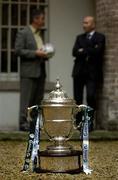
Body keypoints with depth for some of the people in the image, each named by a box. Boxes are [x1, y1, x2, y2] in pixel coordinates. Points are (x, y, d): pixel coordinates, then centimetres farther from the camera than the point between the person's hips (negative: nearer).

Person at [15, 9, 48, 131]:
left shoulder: (39, 34, 18)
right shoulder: (23, 33, -5)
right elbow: (18, 50, -12)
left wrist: (45, 55, 6)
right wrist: (35, 53, -17)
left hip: (40, 71, 8)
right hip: (29, 72, -7)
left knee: (38, 99, 6)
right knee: (27, 99, -6)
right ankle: (24, 123, -3)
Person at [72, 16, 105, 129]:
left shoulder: (100, 37, 2)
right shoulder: (80, 38, 16)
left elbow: (97, 51, -14)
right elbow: (74, 52, 2)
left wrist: (83, 50, -3)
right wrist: (89, 52, -8)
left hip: (92, 72, -4)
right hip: (79, 72, 4)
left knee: (90, 96, -15)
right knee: (77, 98, 4)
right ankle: (78, 123, 10)